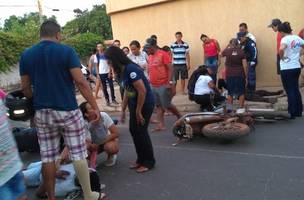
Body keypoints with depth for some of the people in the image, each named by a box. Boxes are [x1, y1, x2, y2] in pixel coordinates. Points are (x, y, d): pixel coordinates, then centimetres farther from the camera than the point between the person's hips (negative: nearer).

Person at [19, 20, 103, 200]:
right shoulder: (66, 51, -7)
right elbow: (80, 81, -12)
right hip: (68, 111, -3)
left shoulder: (26, 55, 5)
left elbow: (25, 87, 8)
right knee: (78, 154, 5)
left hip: (42, 113, 4)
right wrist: (95, 107, -7)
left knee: (47, 157, 11)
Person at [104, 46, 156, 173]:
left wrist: (138, 112, -18)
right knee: (133, 130, 13)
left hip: (145, 103, -9)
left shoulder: (131, 69, -23)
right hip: (134, 103, 9)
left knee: (140, 131, -1)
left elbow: (142, 91, -25)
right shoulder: (122, 71, 6)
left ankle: (149, 162, 16)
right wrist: (123, 110, 15)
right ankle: (141, 159, 28)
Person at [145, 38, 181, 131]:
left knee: (167, 105, -1)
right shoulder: (149, 57, 11)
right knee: (158, 106, 8)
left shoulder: (163, 54, -9)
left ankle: (180, 117, 22)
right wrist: (149, 80, 15)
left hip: (163, 85, -7)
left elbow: (170, 68, -12)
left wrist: (169, 82, -17)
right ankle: (161, 125, 14)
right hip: (153, 86, 7)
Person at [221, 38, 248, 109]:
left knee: (230, 92, 12)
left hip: (229, 74, 1)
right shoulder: (241, 52, -4)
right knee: (241, 92, 9)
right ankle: (241, 107, 9)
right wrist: (245, 75, 1)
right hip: (240, 74, -1)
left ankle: (229, 107, 11)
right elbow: (245, 65, -7)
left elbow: (221, 54, 20)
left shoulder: (227, 51, -3)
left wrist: (227, 47, 23)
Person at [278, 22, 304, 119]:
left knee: (290, 91, 3)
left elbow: (281, 49, -35)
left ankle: (293, 113, 8)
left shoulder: (285, 39, -15)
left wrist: (282, 57, -17)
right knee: (296, 89, 18)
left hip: (287, 69, -7)